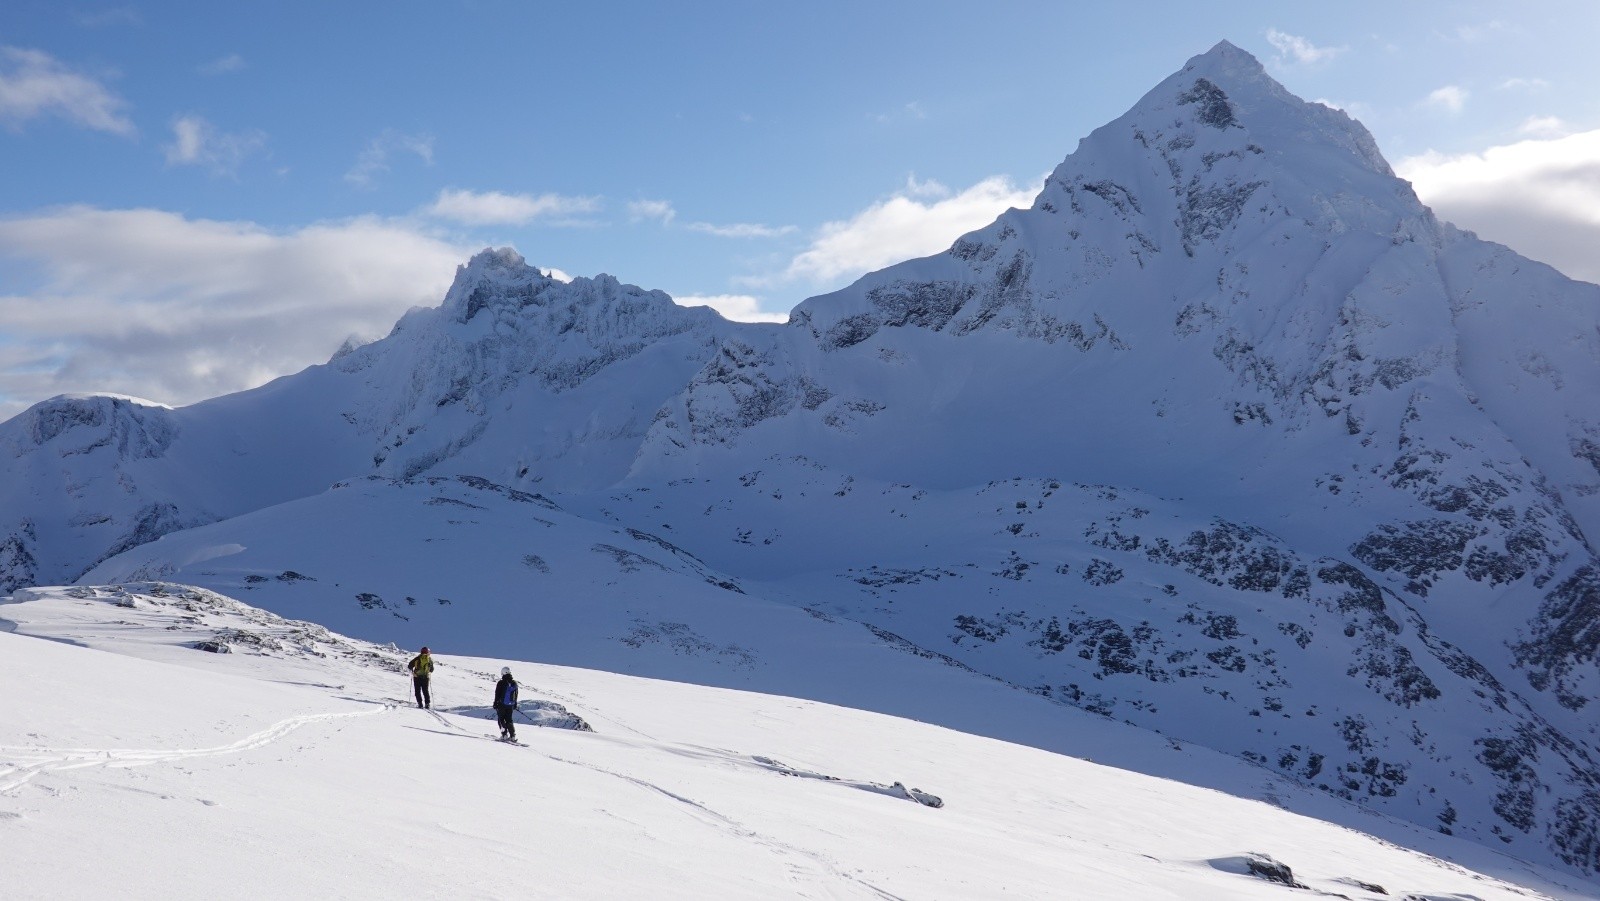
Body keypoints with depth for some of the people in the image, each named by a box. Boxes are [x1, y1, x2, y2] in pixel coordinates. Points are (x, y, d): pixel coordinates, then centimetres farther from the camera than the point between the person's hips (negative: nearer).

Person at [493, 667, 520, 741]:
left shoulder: (501, 683, -12)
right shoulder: (514, 683, 5)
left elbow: (497, 695, -9)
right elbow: (516, 695, 14)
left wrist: (495, 704, -2)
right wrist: (515, 704, 24)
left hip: (502, 704, -5)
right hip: (510, 705, 5)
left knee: (501, 719, 5)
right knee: (509, 719, 13)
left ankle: (504, 735, -5)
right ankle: (512, 735, 5)